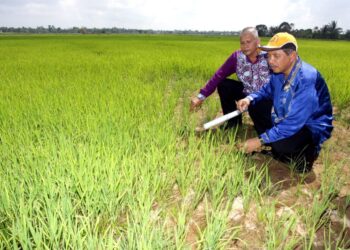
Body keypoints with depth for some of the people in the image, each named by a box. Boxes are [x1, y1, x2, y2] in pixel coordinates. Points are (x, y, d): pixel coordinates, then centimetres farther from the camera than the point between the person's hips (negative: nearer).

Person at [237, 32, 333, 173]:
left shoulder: (307, 80, -32)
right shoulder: (279, 71, -8)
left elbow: (293, 123, -35)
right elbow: (267, 91, 10)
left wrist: (260, 141, -33)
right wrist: (250, 99, -13)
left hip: (311, 128, -8)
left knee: (280, 144, -34)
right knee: (255, 107, -1)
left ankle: (306, 153, 1)